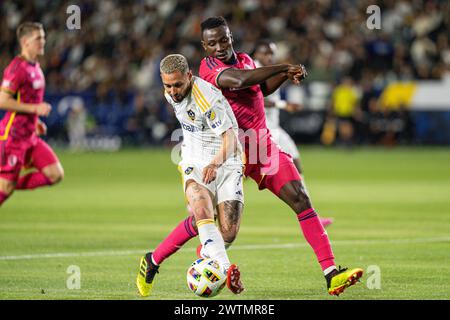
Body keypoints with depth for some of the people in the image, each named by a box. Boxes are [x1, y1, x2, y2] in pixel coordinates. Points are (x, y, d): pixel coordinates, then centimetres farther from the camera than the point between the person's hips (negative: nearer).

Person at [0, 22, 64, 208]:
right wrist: (35, 109, -21)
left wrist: (35, 122, 15)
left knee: (56, 174, -2)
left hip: (30, 136, 8)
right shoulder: (17, 68, -16)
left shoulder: (35, 67, 13)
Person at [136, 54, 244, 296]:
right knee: (202, 213, -29)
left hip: (226, 164, -3)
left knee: (228, 233, -15)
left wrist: (216, 162, -51)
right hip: (195, 163, 4)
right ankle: (226, 269, -44)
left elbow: (230, 138, -32)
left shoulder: (208, 98, -23)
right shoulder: (171, 94, 1)